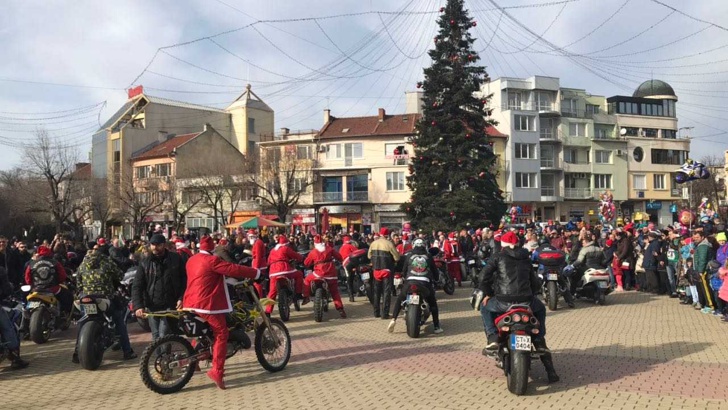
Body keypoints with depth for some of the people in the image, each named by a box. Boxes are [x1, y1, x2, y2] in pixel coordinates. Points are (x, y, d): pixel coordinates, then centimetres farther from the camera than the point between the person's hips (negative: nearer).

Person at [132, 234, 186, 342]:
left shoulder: (175, 259, -1)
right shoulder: (145, 263, 1)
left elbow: (184, 280, 2)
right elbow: (137, 286, -3)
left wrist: (181, 298, -8)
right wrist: (138, 306, -15)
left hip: (169, 305, -2)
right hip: (152, 305, 2)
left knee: (164, 336, -8)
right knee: (156, 336, 11)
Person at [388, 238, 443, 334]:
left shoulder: (408, 255, 13)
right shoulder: (428, 257, 15)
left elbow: (404, 270, 17)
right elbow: (435, 270, 21)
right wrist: (436, 279, 40)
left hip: (410, 282, 0)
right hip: (425, 283, 0)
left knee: (399, 300, 20)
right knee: (433, 304, 18)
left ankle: (393, 319, 2)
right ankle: (436, 326, 12)